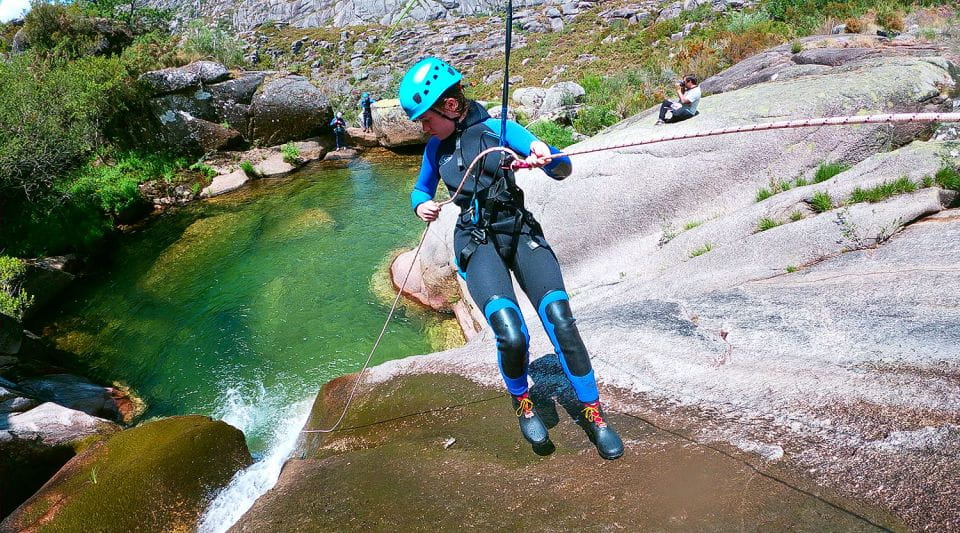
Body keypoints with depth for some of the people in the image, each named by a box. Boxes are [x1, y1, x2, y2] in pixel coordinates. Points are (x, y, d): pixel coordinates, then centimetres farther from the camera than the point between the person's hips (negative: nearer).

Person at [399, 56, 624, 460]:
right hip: (476, 242, 1)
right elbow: (420, 190, 22)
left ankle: (593, 412, 4)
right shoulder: (436, 148, 7)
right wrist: (421, 206, -2)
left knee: (560, 321, -17)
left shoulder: (496, 129, -4)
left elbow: (563, 170, -7)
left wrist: (544, 153, -30)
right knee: (511, 335, -21)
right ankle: (522, 404, 10)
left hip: (520, 232, -1)